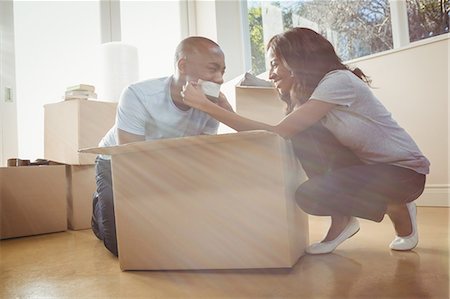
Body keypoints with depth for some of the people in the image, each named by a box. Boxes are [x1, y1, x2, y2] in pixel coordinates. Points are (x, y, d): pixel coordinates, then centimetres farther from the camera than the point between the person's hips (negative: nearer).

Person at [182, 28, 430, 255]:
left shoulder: (338, 80, -24)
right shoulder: (306, 92, 3)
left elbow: (276, 133, -31)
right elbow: (286, 135, -8)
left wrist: (206, 105, -29)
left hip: (404, 170, -6)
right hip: (364, 164, 7)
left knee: (310, 196, -26)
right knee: (302, 136, -18)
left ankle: (397, 209, 1)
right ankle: (340, 220, -3)